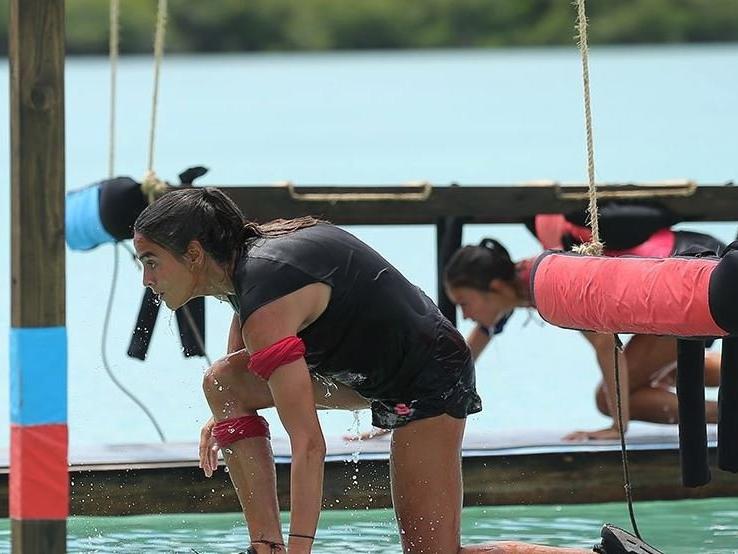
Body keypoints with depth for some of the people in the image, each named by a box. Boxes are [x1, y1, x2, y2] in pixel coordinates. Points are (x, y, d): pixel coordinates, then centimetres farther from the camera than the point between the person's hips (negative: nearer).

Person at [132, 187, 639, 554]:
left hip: (428, 380, -10)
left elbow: (309, 447, -34)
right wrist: (225, 416, 8)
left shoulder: (267, 308, -29)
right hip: (371, 366, 10)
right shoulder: (249, 253, -1)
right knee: (223, 382, -2)